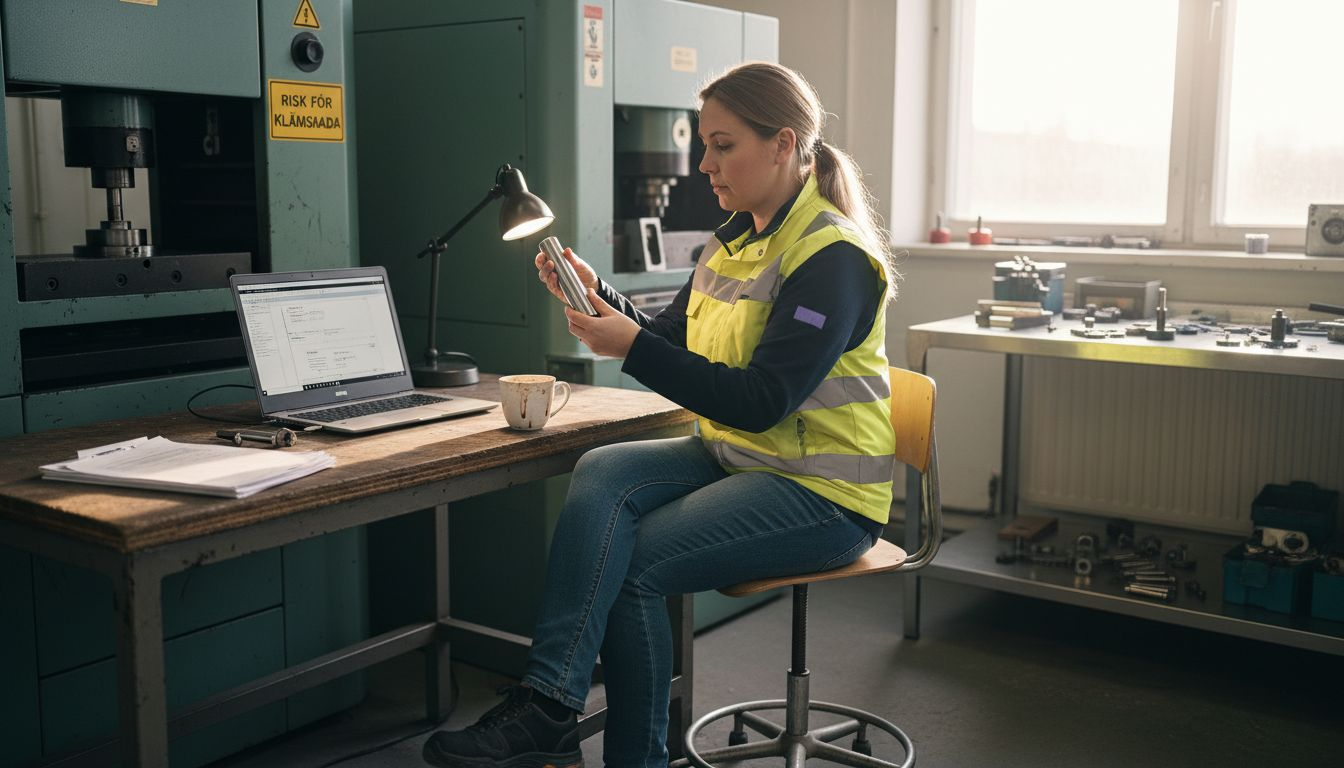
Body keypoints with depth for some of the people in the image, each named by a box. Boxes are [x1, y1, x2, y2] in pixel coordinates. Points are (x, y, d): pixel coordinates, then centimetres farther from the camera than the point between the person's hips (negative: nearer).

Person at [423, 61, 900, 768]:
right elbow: (671, 344, 13)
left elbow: (760, 403, -23)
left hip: (822, 491, -7)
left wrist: (632, 348, -27)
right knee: (602, 473, -19)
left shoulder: (832, 258, -16)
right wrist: (597, 300, -4)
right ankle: (547, 704, -27)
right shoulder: (735, 240, 12)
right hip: (738, 457, 8)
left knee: (634, 563, -21)